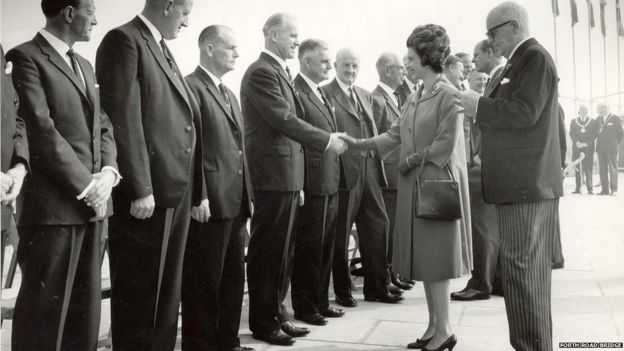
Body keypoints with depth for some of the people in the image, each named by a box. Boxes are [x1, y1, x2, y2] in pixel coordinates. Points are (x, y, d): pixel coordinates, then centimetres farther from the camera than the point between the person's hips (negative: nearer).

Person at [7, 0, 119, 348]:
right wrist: (85, 185, -13)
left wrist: (107, 173, -1)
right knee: (45, 309, 2)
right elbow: (41, 131, -14)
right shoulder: (25, 57, -5)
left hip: (93, 203, 7)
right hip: (53, 204, -7)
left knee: (86, 308, 11)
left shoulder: (85, 65, 20)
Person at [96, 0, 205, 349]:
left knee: (167, 289, 15)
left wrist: (198, 191, 13)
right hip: (147, 192, -8)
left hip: (176, 191, 9)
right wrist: (140, 188, -19)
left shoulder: (163, 49, 20)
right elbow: (124, 119, -15)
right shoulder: (124, 40, -5)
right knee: (138, 291, 2)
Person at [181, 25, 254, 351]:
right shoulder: (191, 87, -8)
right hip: (209, 204, -9)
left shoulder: (230, 95, 20)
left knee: (233, 278, 16)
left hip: (235, 203, 9)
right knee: (204, 283, 1)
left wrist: (248, 195, 16)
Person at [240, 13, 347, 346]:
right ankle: (263, 322, 14)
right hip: (272, 177, -9)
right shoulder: (261, 72, -12)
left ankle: (277, 314, 28)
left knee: (282, 252, 15)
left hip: (286, 177, 9)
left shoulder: (279, 71, 17)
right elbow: (284, 119, -20)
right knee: (266, 252, 1)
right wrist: (327, 140, -13)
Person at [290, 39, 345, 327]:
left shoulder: (322, 95, 16)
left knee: (325, 248, 16)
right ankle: (304, 306, 18)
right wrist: (303, 179, -19)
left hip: (330, 184, 9)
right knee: (308, 248, 3)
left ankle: (320, 301, 29)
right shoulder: (295, 93, -13)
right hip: (311, 185, -9)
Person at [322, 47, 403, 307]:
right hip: (343, 171, -7)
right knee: (340, 234, 4)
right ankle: (342, 290, 19)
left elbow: (373, 131, 19)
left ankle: (376, 286, 22)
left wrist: (378, 162, 11)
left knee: (377, 227, 9)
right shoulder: (325, 93, -4)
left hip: (369, 171, 7)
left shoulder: (365, 95, 19)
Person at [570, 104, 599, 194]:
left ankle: (590, 189, -3)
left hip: (588, 147, -1)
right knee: (577, 168, -2)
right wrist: (577, 142, -11)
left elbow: (594, 134, 2)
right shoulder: (573, 121, 15)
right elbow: (572, 133, 5)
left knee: (588, 168, -6)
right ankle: (577, 188, 0)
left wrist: (586, 143, -10)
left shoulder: (593, 121, 11)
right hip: (576, 147, 1)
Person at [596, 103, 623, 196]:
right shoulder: (598, 119, 13)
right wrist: (598, 143, 9)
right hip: (601, 148, 5)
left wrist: (615, 143, 1)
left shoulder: (615, 118, -1)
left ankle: (614, 190, 0)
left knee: (613, 169, -2)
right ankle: (605, 189, 6)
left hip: (611, 148, -5)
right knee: (602, 169, 3)